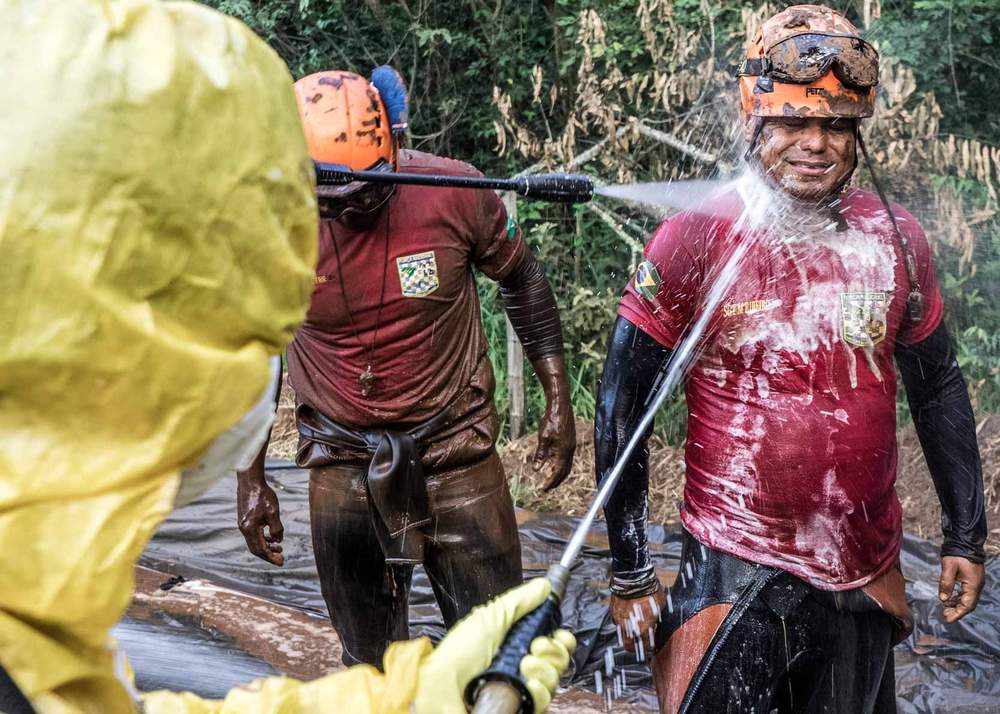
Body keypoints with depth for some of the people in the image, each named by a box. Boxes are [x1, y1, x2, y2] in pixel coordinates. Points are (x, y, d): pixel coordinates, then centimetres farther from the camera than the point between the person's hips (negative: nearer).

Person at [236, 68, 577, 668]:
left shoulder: (453, 191, -14)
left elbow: (522, 281, 3)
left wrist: (559, 400, 2)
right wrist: (251, 480, 5)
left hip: (456, 451, -1)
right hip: (343, 465, 1)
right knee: (370, 665, 12)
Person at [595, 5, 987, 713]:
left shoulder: (895, 239, 0)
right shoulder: (694, 242, -11)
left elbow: (939, 389, 12)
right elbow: (622, 407, -6)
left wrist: (966, 535, 12)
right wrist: (631, 574, -6)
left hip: (867, 575, 4)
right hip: (736, 573, -4)